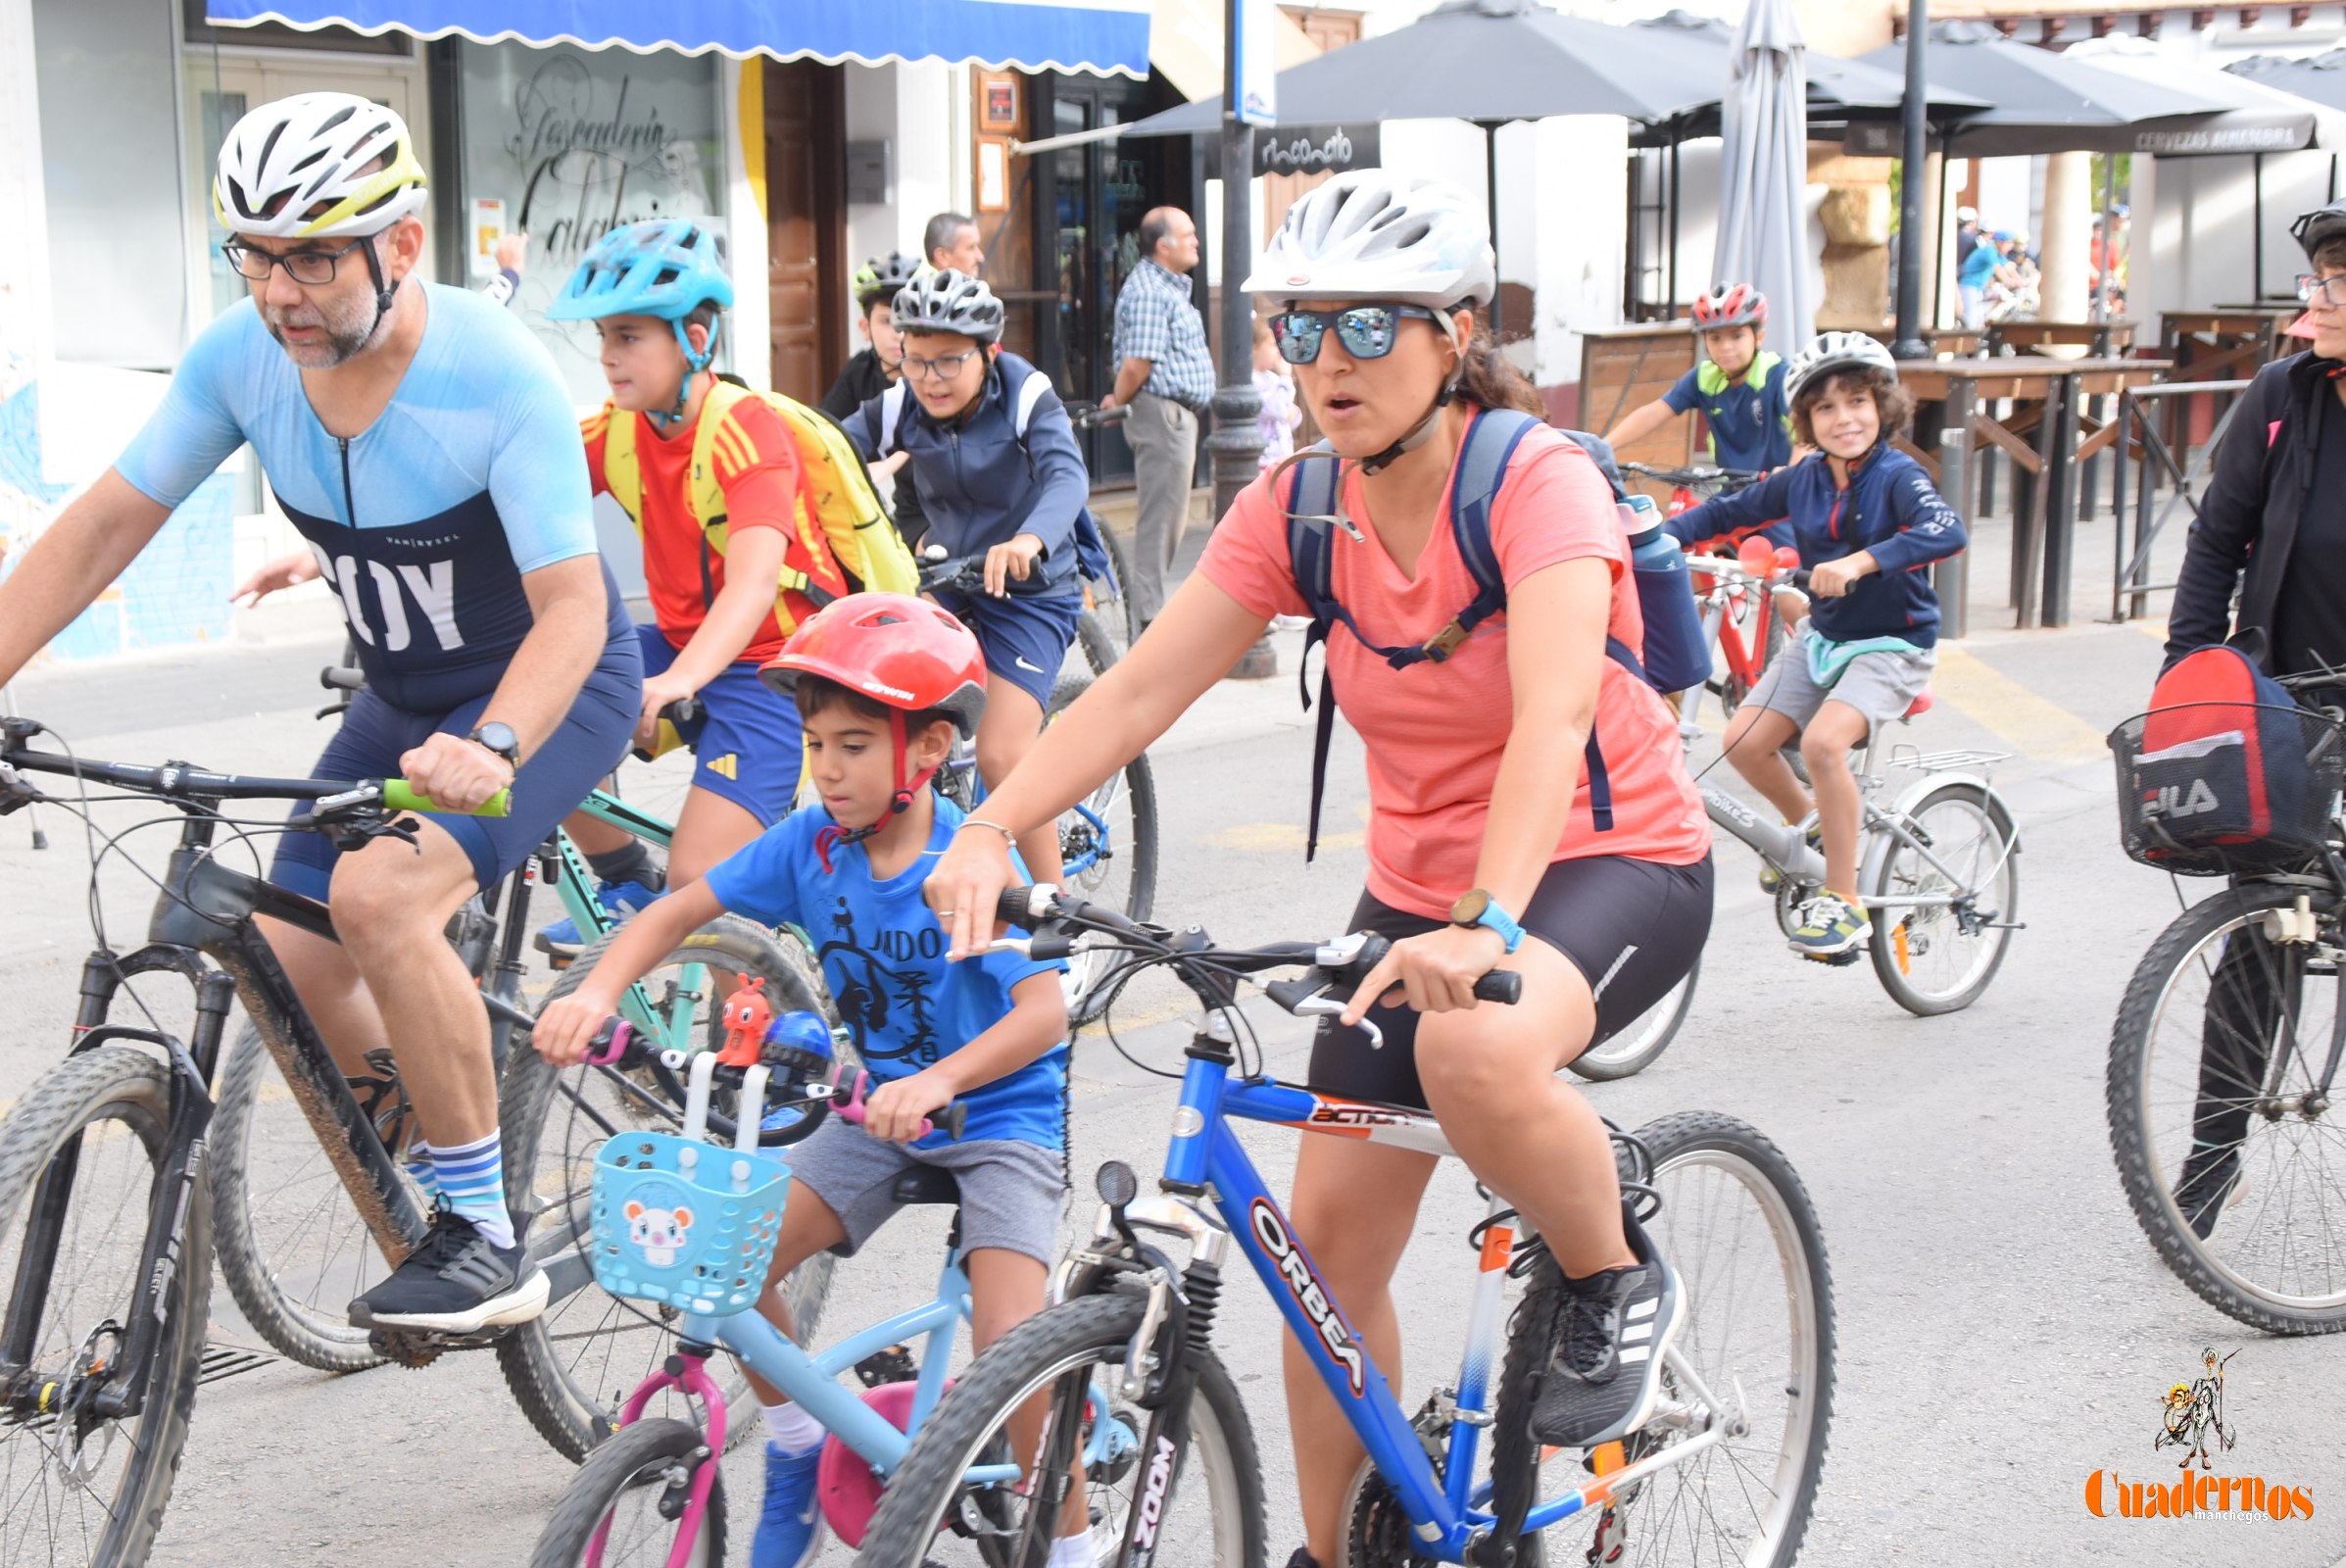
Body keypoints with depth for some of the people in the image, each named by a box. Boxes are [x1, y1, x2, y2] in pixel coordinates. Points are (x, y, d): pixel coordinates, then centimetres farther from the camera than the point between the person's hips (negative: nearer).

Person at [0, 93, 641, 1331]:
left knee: (378, 892, -30)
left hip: (552, 685, -6)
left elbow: (572, 604, -32)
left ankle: (488, 1239, -16)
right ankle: (423, 1211, 24)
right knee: (291, 967, -2)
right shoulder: (241, 356, -13)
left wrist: (489, 747, -50)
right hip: (404, 696, 6)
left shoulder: (497, 376, -28)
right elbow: (101, 530, -6)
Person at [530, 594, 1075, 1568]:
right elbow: (678, 912, -2)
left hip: (1002, 1116, -5)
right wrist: (597, 994, -21)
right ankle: (797, 1455, 14)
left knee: (1009, 1342, -23)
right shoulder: (810, 842, -7)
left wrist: (937, 1081, -48)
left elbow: (1044, 1011, -32)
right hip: (880, 1108, 5)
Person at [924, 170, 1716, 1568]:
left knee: (1475, 1050, -38)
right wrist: (987, 834, -26)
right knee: (1333, 1233, 3)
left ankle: (1619, 1286, -8)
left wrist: (1486, 926, -51)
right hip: (1419, 880, 6)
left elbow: (1553, 719, -36)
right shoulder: (1299, 509, -5)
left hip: (1611, 860, -6)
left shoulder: (1537, 480, -21)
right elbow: (1140, 689, -12)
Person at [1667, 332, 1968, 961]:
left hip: (1892, 643, -6)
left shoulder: (1897, 476, -17)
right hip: (1822, 636, 6)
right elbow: (1728, 512, 10)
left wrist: (1859, 562, -48)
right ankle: (1808, 826, 22)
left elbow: (1946, 530, -36)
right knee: (1745, 742, -9)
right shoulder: (1803, 480, 0)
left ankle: (1845, 902, -17)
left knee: (1823, 740, -29)